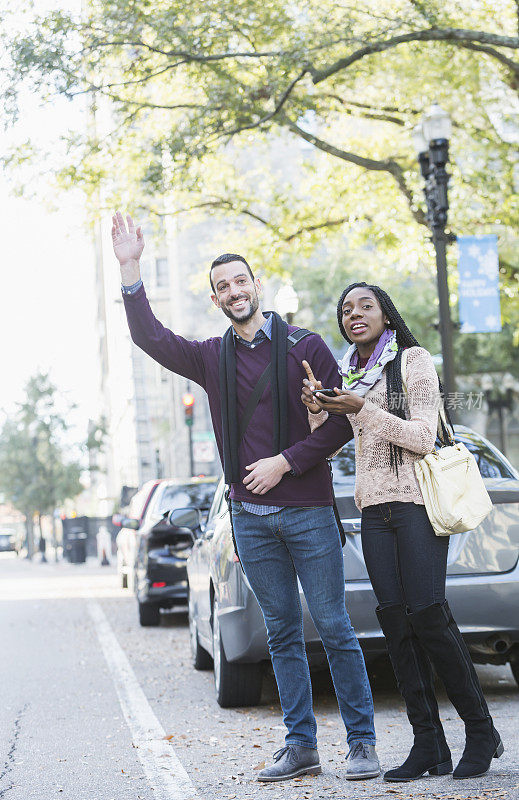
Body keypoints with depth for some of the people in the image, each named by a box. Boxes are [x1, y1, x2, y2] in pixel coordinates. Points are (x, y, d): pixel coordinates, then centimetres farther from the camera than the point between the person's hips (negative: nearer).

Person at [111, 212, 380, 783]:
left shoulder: (304, 347, 0)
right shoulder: (212, 357, 11)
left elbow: (342, 420, -2)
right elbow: (149, 336, 3)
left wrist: (284, 461, -11)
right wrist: (130, 270, -7)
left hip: (307, 510, -4)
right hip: (250, 516, 4)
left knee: (333, 627, -3)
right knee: (282, 633, 8)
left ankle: (362, 742, 4)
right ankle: (300, 746, 13)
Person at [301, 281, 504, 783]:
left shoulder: (414, 361, -2)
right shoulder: (347, 374, 17)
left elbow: (422, 437, -10)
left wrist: (364, 410, -20)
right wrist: (316, 410, -3)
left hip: (417, 501, -6)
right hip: (374, 508, 6)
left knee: (428, 617, -14)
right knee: (396, 623, -2)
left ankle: (481, 732, -1)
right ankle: (429, 745, 0)